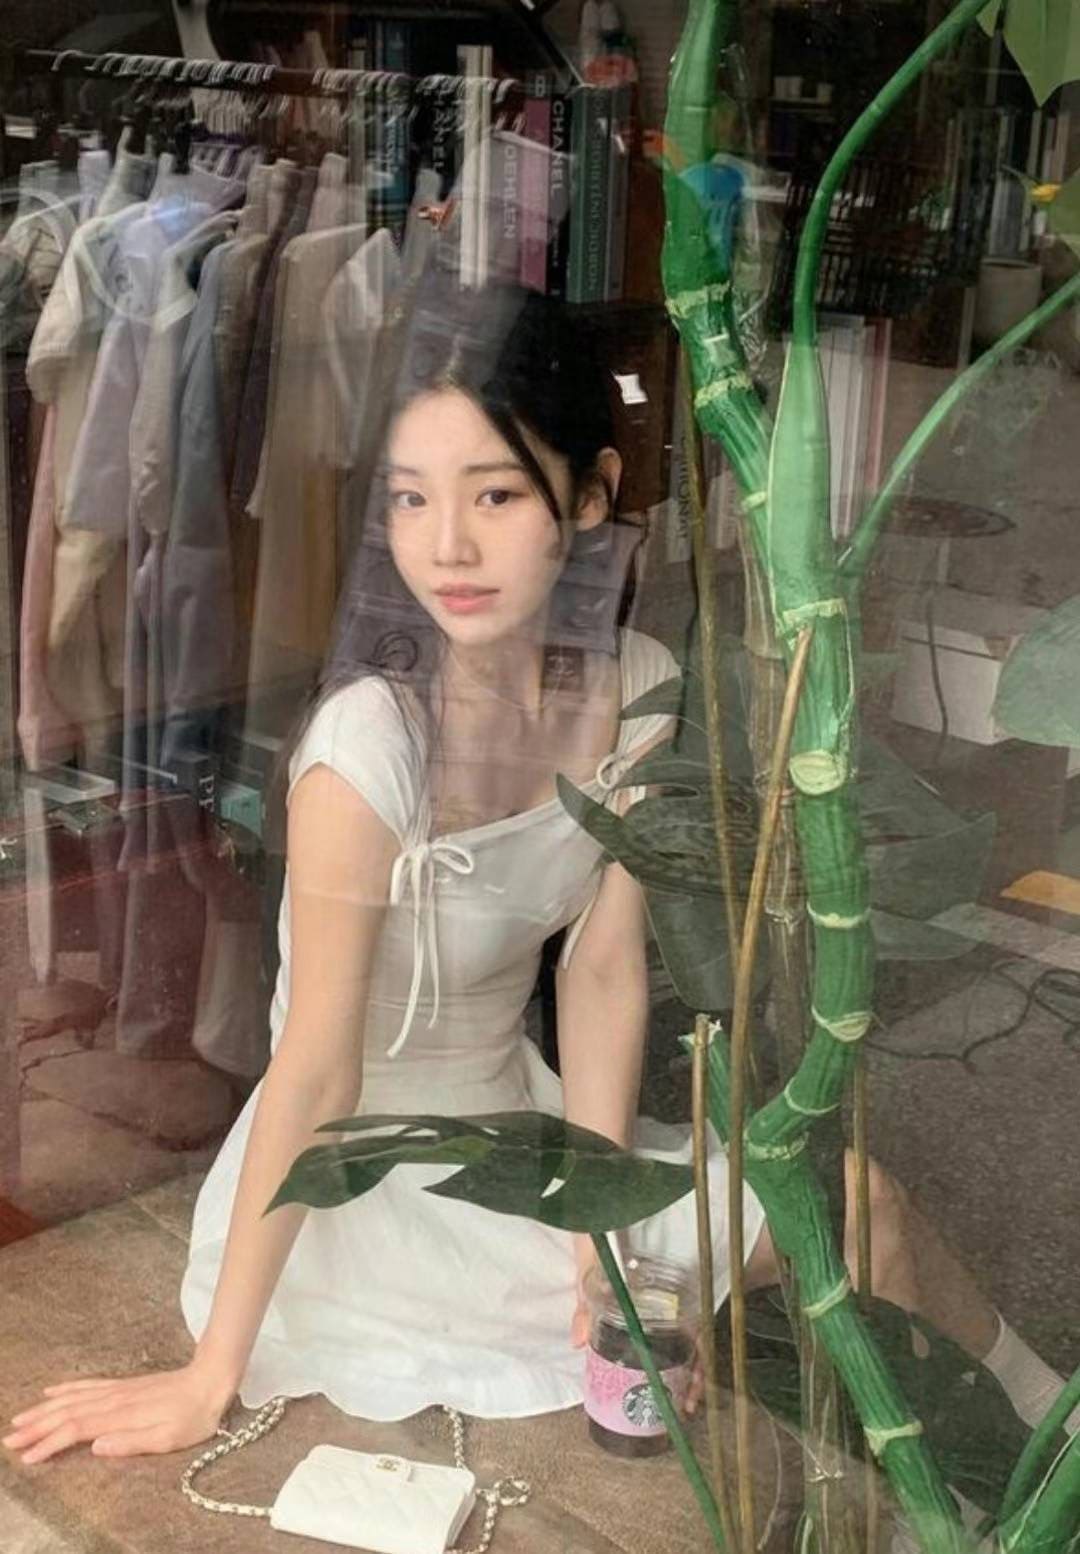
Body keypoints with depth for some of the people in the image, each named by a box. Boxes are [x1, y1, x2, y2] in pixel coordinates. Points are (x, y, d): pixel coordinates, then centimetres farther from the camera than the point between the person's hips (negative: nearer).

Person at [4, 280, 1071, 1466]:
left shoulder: (630, 690, -11)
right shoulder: (369, 744, -30)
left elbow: (602, 966, -9)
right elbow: (318, 1075, -26)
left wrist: (599, 1235, -13)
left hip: (520, 1114, 6)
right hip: (373, 1188, -5)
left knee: (861, 1203, 2)